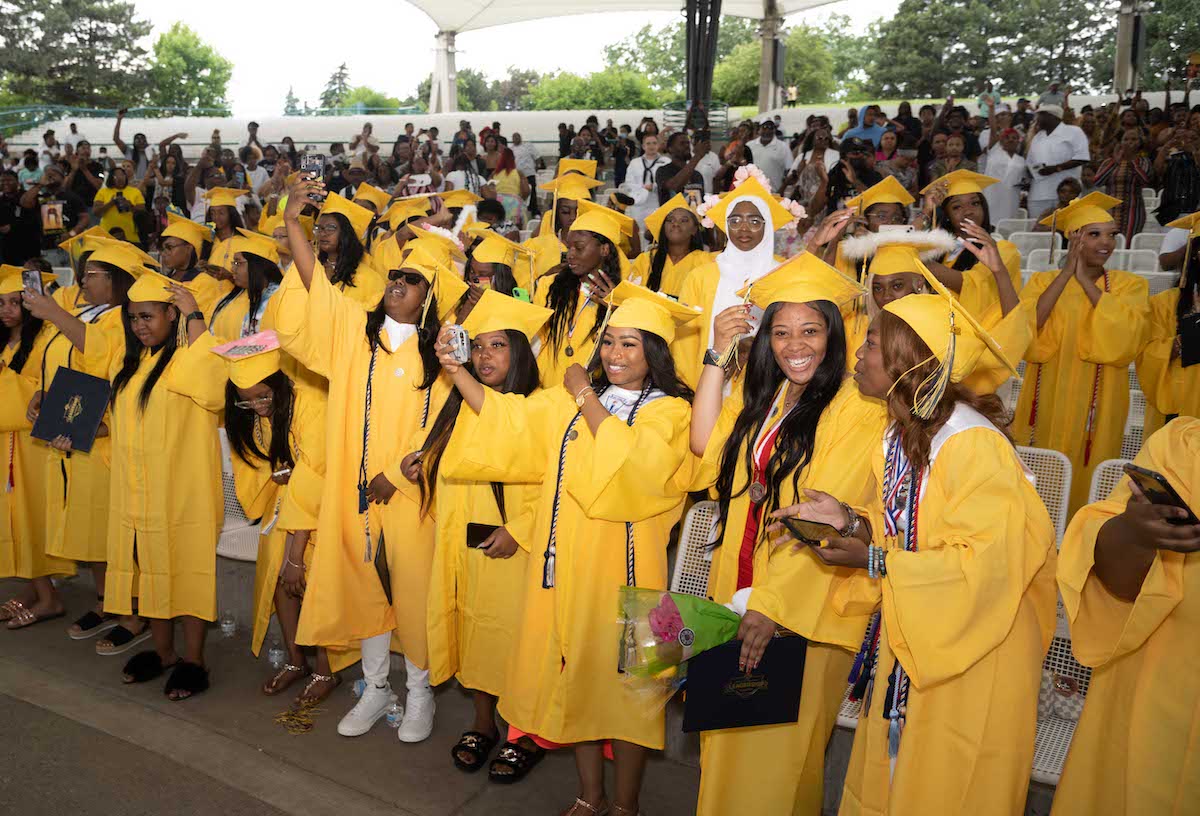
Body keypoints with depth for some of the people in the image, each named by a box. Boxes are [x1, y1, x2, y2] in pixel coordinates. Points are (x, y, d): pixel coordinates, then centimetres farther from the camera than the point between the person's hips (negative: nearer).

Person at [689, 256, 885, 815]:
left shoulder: (857, 409, -13)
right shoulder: (761, 396, 7)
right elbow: (706, 446, -8)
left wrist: (771, 603, -25)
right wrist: (719, 354, -10)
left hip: (806, 601, -6)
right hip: (740, 582, 6)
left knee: (780, 743, 10)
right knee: (729, 731, 18)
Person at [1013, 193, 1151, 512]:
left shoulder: (1130, 285, 2)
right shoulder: (1043, 281, 3)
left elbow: (1126, 337, -17)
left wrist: (1086, 280, -13)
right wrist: (1066, 273, -14)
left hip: (1096, 411, 0)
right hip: (1046, 407, 0)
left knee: (1084, 486, 7)